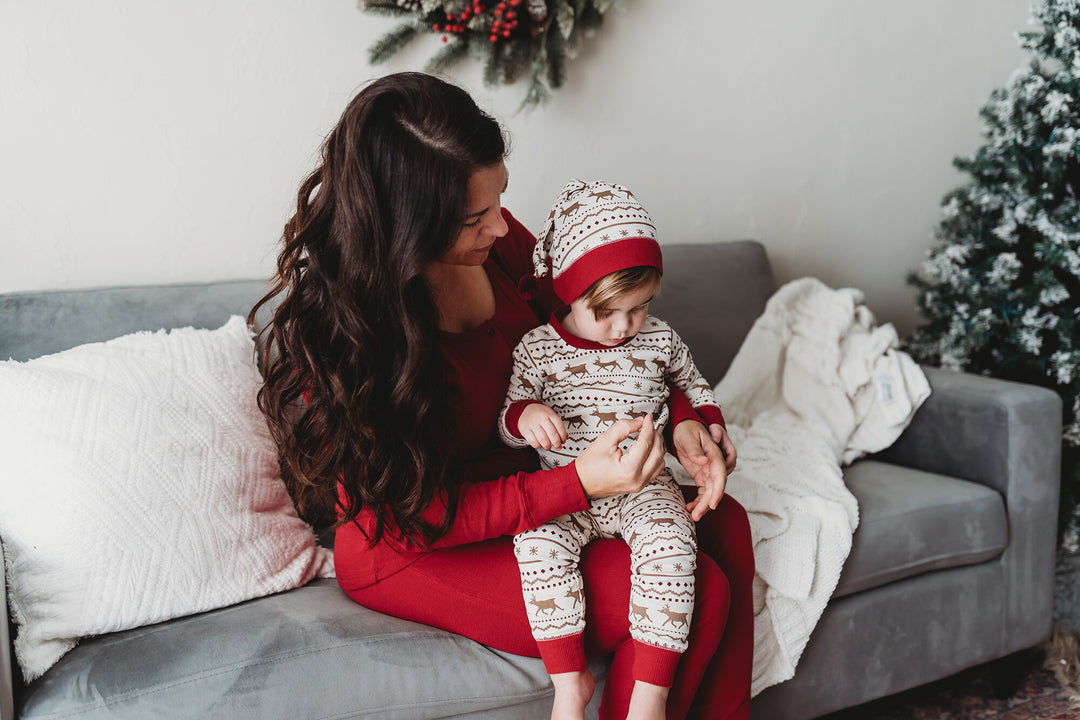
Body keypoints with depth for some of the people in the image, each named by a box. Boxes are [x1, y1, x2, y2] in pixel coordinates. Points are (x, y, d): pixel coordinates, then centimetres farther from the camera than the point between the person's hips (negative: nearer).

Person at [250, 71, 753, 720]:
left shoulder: (494, 238, -10)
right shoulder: (338, 331, -28)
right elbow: (422, 514, -24)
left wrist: (680, 418, -11)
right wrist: (579, 484, -33)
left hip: (524, 483, 7)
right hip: (417, 551, -7)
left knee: (724, 528, -2)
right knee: (696, 597, -18)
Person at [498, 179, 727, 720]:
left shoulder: (658, 340, 5)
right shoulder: (538, 349, -2)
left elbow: (691, 383, 25)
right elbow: (507, 425, 2)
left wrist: (709, 427, 8)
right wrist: (525, 415, -21)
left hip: (644, 484, 1)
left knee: (670, 544, -29)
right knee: (538, 543, -31)